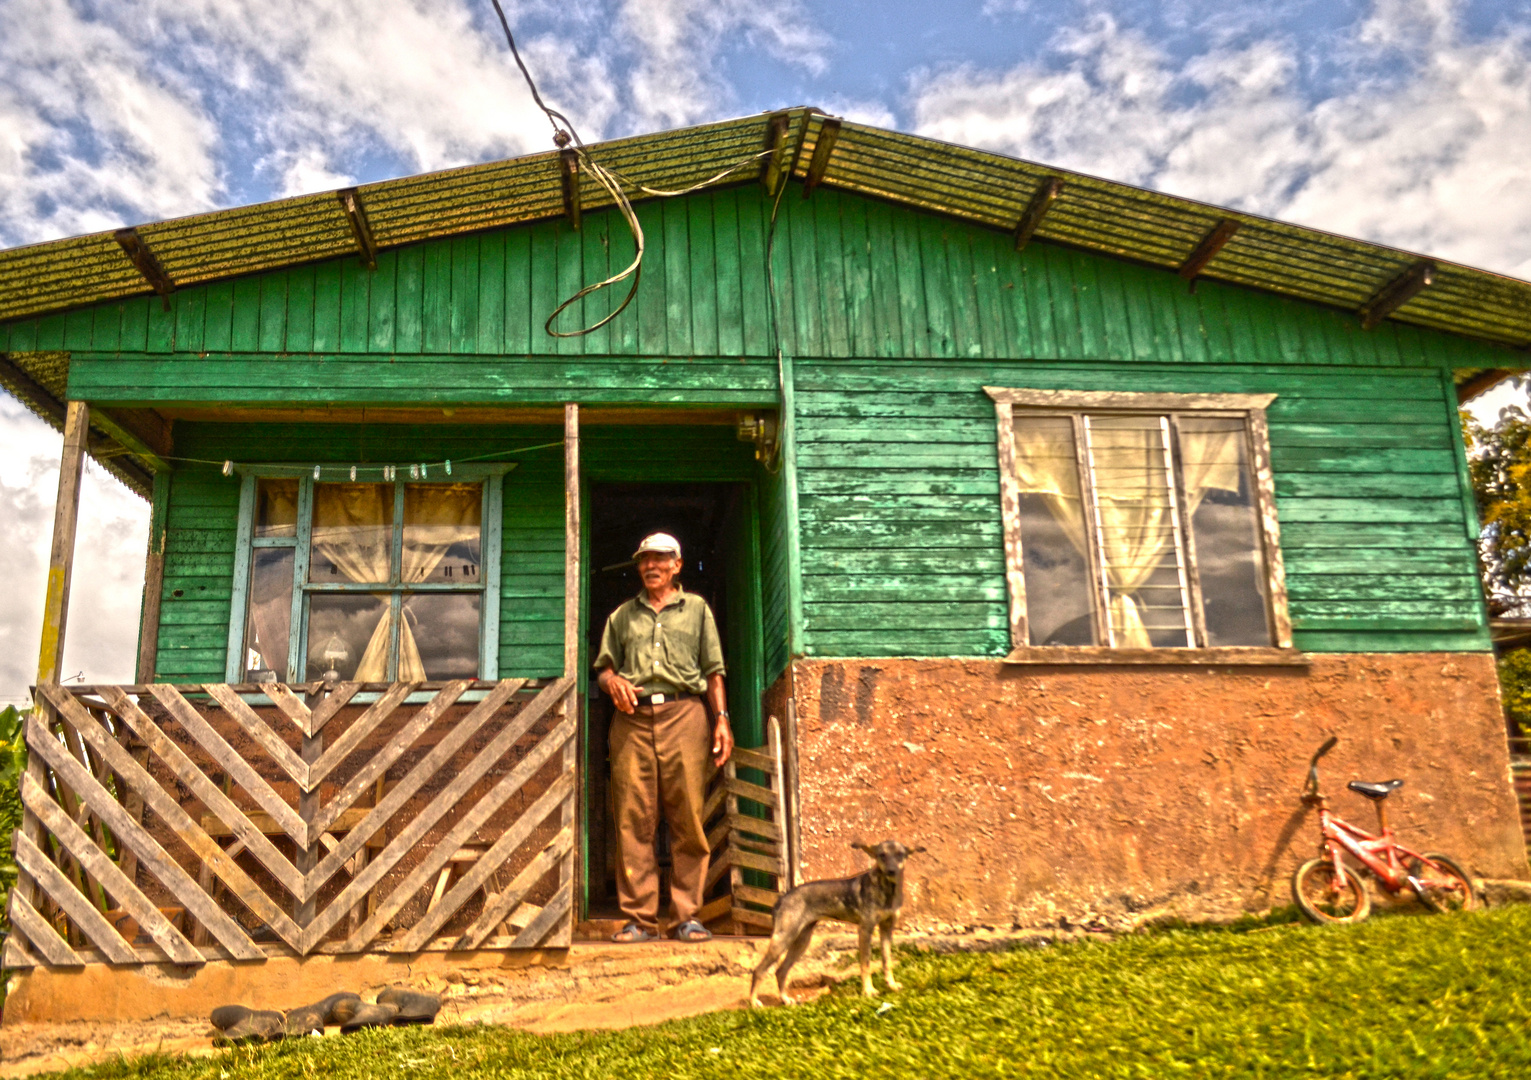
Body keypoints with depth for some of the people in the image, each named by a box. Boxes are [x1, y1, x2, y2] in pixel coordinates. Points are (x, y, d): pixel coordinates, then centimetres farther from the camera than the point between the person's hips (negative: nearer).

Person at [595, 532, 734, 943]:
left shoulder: (696, 608, 19)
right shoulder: (622, 615, 23)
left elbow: (713, 671, 13)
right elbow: (603, 666, 18)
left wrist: (721, 718, 2)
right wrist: (612, 681, -5)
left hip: (684, 714, -1)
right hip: (632, 719, 1)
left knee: (689, 819, -5)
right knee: (633, 820, -4)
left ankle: (687, 916, 0)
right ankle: (639, 919, 1)